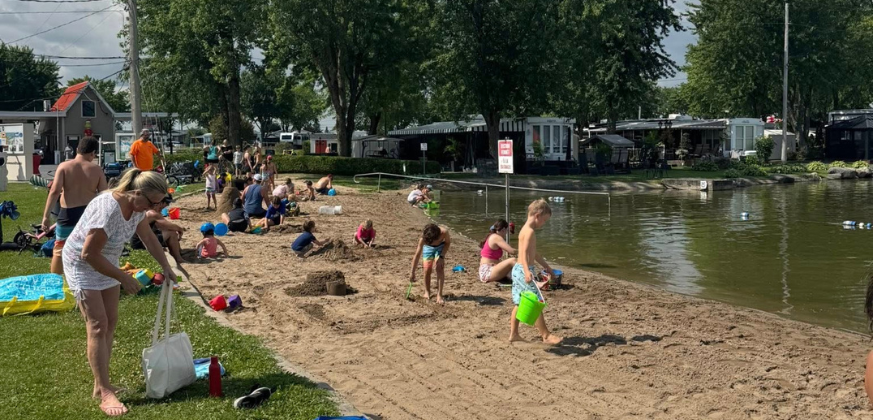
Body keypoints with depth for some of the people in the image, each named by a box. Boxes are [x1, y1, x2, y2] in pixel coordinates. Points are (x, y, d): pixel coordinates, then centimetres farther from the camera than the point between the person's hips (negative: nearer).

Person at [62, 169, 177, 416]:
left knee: (110, 323, 9)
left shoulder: (137, 205, -9)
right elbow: (89, 254, -31)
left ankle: (101, 385, 18)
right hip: (82, 264, -8)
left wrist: (166, 267, 5)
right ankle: (105, 393, -7)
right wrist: (124, 278, -24)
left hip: (105, 262, 9)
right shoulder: (108, 210, -35)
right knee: (98, 326, -11)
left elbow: (148, 237, 8)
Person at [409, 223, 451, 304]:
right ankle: (427, 292, 17)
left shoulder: (444, 232, -39)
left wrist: (442, 256, -23)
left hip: (440, 247, 0)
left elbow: (448, 242, -14)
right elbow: (417, 254, -30)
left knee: (440, 269, -14)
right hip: (428, 248, 0)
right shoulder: (423, 237, -36)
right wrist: (412, 272, -28)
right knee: (427, 270, -6)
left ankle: (439, 295, -11)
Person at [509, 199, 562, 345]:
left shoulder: (525, 230, 15)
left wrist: (546, 265, 36)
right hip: (524, 270, -10)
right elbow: (524, 253, -28)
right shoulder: (530, 232, -16)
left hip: (518, 270, 10)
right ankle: (546, 335, 2)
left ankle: (513, 334, 17)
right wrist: (527, 272, -41)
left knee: (520, 303, 13)